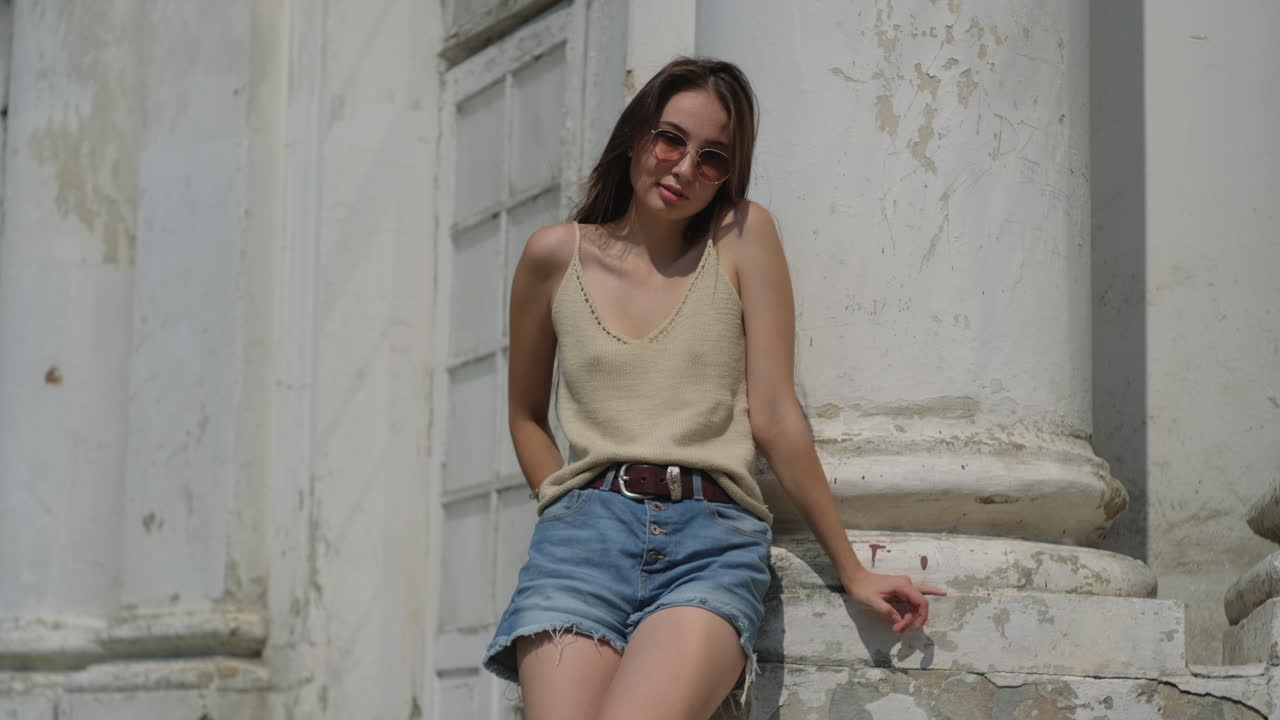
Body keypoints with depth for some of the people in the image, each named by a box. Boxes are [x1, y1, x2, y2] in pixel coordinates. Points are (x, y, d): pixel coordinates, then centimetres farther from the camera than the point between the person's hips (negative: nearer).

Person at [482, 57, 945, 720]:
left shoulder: (743, 236, 7)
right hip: (586, 527, 2)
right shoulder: (556, 256, 12)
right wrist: (565, 505, 9)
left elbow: (775, 418, 6)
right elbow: (526, 415, 24)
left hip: (716, 540, -2)